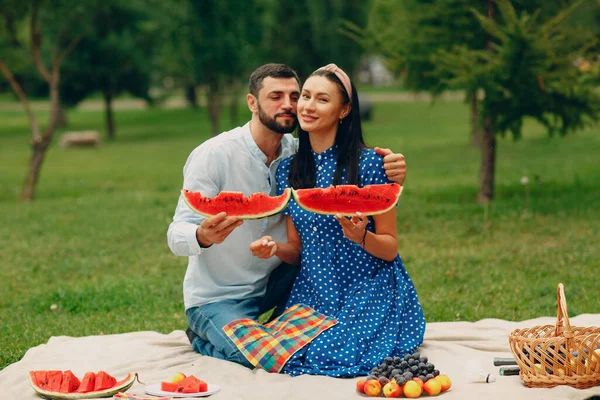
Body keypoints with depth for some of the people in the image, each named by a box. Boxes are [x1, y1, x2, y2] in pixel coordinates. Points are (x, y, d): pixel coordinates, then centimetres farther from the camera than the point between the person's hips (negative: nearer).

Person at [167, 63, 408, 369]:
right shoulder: (214, 154, -19)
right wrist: (203, 236, -48)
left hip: (272, 283, 5)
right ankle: (202, 335, 8)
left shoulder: (298, 155, -6)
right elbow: (177, 235, -22)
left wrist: (390, 177, -30)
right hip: (217, 296, -5)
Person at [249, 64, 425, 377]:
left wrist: (360, 236, -26)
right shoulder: (288, 169, 6)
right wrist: (275, 248, -10)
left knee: (332, 356, -25)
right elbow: (297, 248, 12)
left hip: (371, 290, -4)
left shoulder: (368, 163, -10)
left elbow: (390, 249, -5)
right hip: (314, 292, 4)